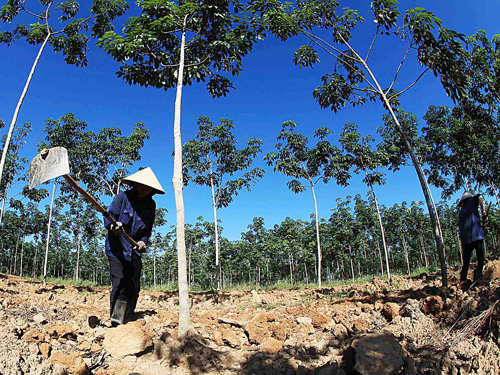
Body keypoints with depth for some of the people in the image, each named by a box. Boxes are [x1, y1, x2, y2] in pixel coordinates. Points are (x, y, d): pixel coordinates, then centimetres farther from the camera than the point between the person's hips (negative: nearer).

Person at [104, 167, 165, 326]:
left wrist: (143, 241, -6)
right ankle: (115, 320, -4)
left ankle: (127, 322, 16)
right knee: (119, 284, -12)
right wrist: (113, 226, -30)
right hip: (117, 248, -4)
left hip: (134, 250, 5)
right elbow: (108, 216, -9)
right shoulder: (122, 197, -7)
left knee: (134, 287, 4)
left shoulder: (151, 205, 6)